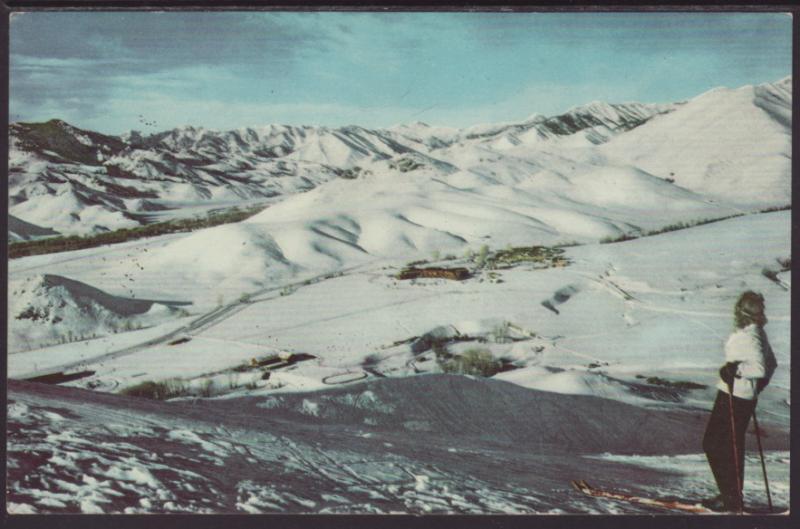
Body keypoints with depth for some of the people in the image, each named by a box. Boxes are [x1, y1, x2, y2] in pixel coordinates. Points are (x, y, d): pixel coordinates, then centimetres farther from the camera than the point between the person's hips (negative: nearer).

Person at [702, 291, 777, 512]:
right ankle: (732, 495, 25)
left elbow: (760, 368, -30)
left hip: (732, 397, -10)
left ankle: (731, 498, 1)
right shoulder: (758, 332, 9)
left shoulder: (748, 336, -20)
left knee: (714, 445, -2)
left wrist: (736, 368, -23)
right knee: (732, 447, 17)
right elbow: (771, 364, 21)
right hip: (747, 396, 10)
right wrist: (758, 386, 27)